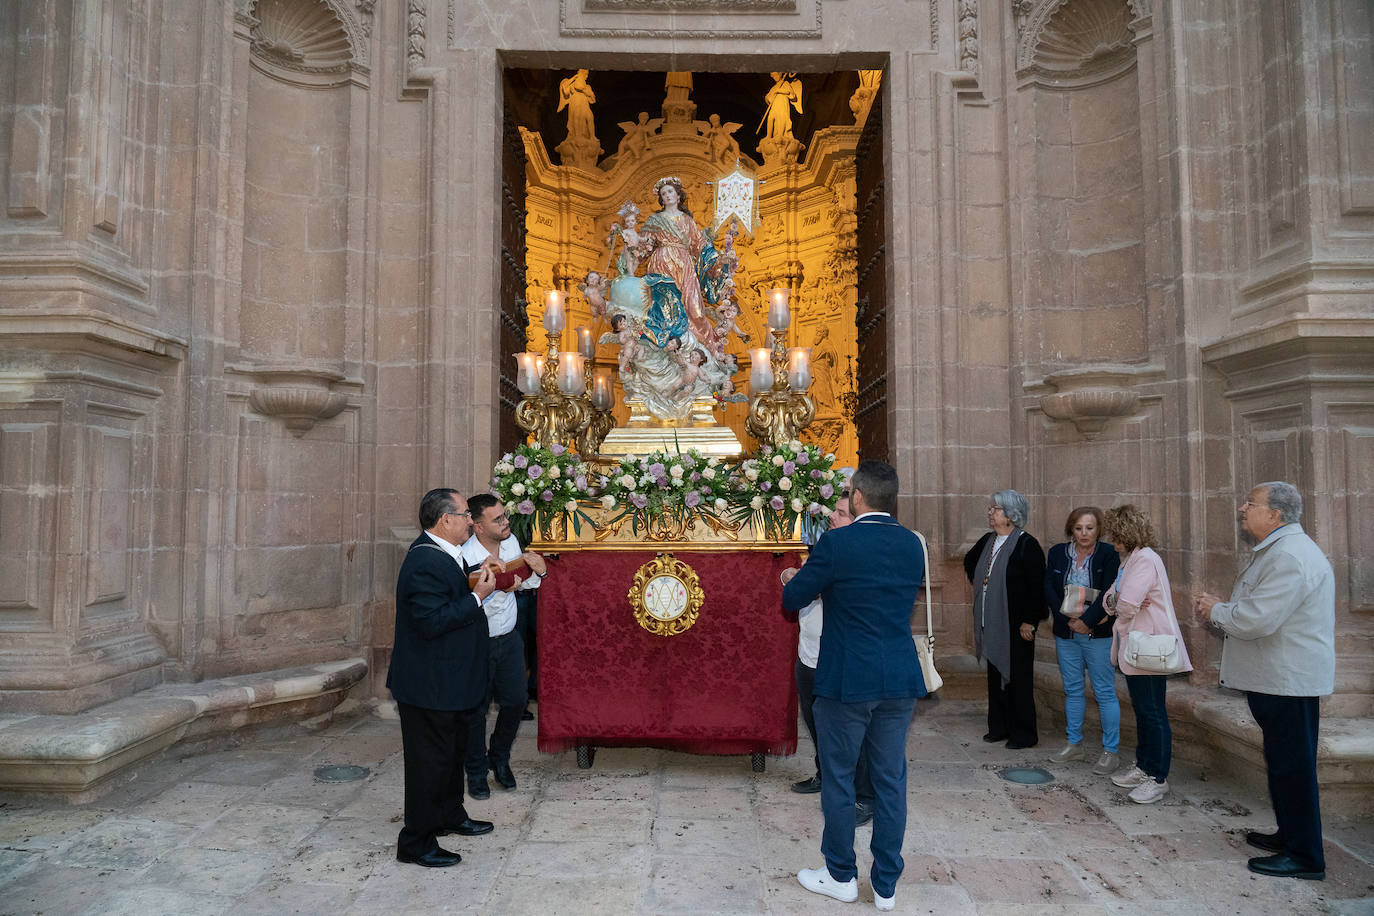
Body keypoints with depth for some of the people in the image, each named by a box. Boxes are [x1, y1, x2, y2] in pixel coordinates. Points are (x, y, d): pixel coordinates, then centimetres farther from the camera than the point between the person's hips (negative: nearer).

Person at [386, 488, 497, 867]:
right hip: (430, 686, -11)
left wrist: (477, 582, 4)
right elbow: (432, 622, -30)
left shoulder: (441, 554, 7)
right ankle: (416, 843, 17)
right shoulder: (426, 562, -26)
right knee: (431, 760, 2)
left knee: (452, 750, 24)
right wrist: (477, 596, -25)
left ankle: (450, 815, 42)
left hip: (447, 681, 11)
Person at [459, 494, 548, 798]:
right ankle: (476, 771, 29)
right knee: (476, 710, 6)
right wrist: (500, 589, -35)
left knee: (516, 701, 11)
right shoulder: (466, 559, -25)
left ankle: (499, 758, 36)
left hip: (509, 638, 6)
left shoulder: (511, 542, -3)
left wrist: (537, 570, -8)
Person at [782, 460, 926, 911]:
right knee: (890, 780, 14)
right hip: (899, 681, 5)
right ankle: (886, 886, 25)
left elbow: (793, 599, -5)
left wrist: (797, 578, 19)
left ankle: (841, 876, 26)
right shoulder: (912, 544, 2)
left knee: (838, 777, 12)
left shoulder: (836, 543, -14)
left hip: (846, 680, -5)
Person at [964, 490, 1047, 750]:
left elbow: (1037, 586, -16)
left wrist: (1030, 621, -18)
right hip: (991, 624, 7)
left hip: (1016, 626, -7)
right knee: (995, 676, 14)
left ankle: (1023, 734, 14)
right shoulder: (987, 541, 9)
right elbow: (970, 562, 31)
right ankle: (999, 727, 26)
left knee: (1017, 679, 1)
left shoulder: (1026, 545, -14)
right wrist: (979, 583, 21)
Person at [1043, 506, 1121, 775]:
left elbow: (1109, 593, -13)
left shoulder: (1108, 554, -5)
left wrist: (1086, 620, -18)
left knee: (1105, 692, 0)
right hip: (1066, 632, 4)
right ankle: (1075, 745, 25)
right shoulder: (1057, 553, 5)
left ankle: (1110, 751, 10)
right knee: (1072, 689, 13)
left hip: (1098, 633, -4)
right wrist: (1069, 620, -13)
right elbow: (1049, 589, -2)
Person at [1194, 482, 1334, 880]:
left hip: (1289, 682, -11)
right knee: (1283, 763, 20)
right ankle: (1289, 835, 33)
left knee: (1292, 766, -1)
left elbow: (1257, 620, -28)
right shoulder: (1278, 550, 14)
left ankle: (1305, 856, 9)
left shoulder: (1290, 556, -22)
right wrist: (1221, 607, 7)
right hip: (1278, 678, 11)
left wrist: (1216, 611, -10)